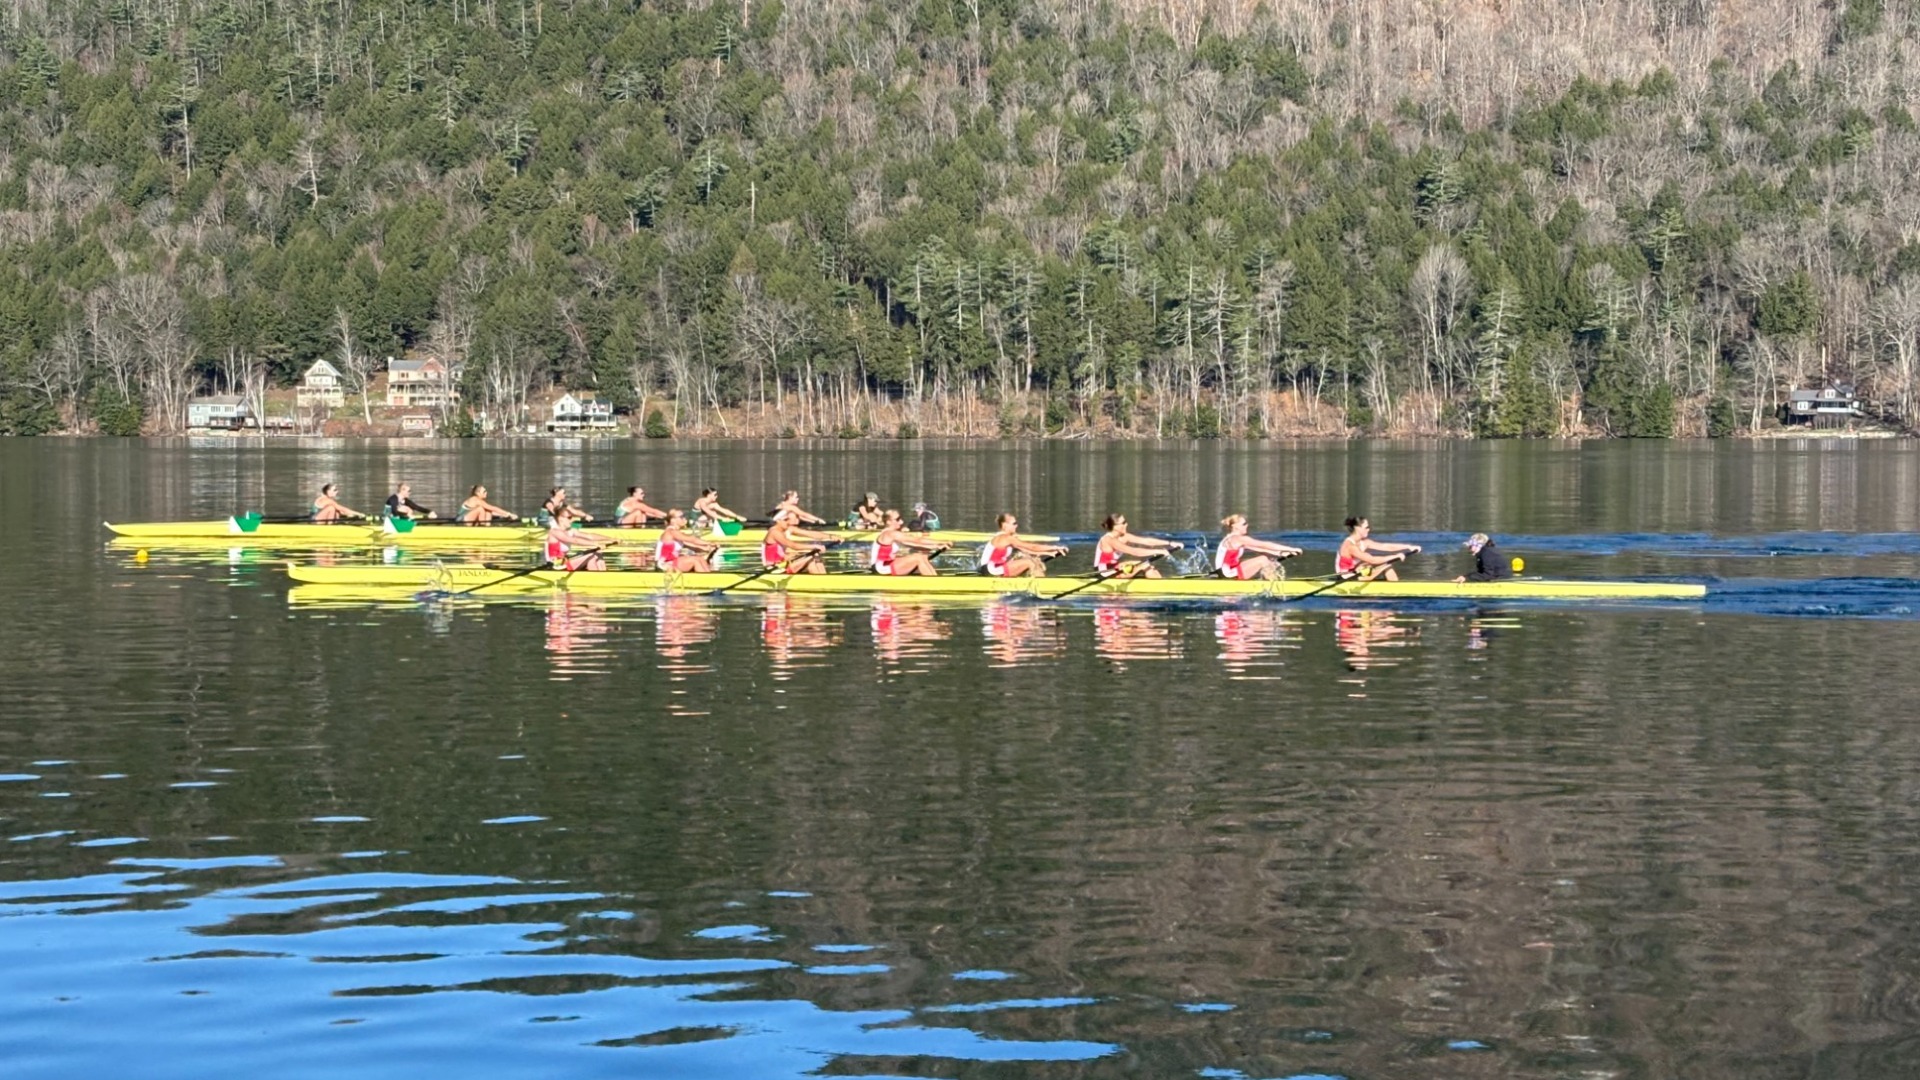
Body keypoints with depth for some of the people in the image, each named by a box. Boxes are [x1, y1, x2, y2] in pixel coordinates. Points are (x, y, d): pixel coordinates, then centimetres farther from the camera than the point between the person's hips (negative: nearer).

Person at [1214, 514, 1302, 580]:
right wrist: (1291, 549, -14)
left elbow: (1259, 549, 15)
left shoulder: (1233, 540, 16)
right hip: (1229, 574, -10)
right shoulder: (1239, 539, -15)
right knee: (1263, 559, -17)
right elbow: (1265, 545, -16)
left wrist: (1279, 554, 9)